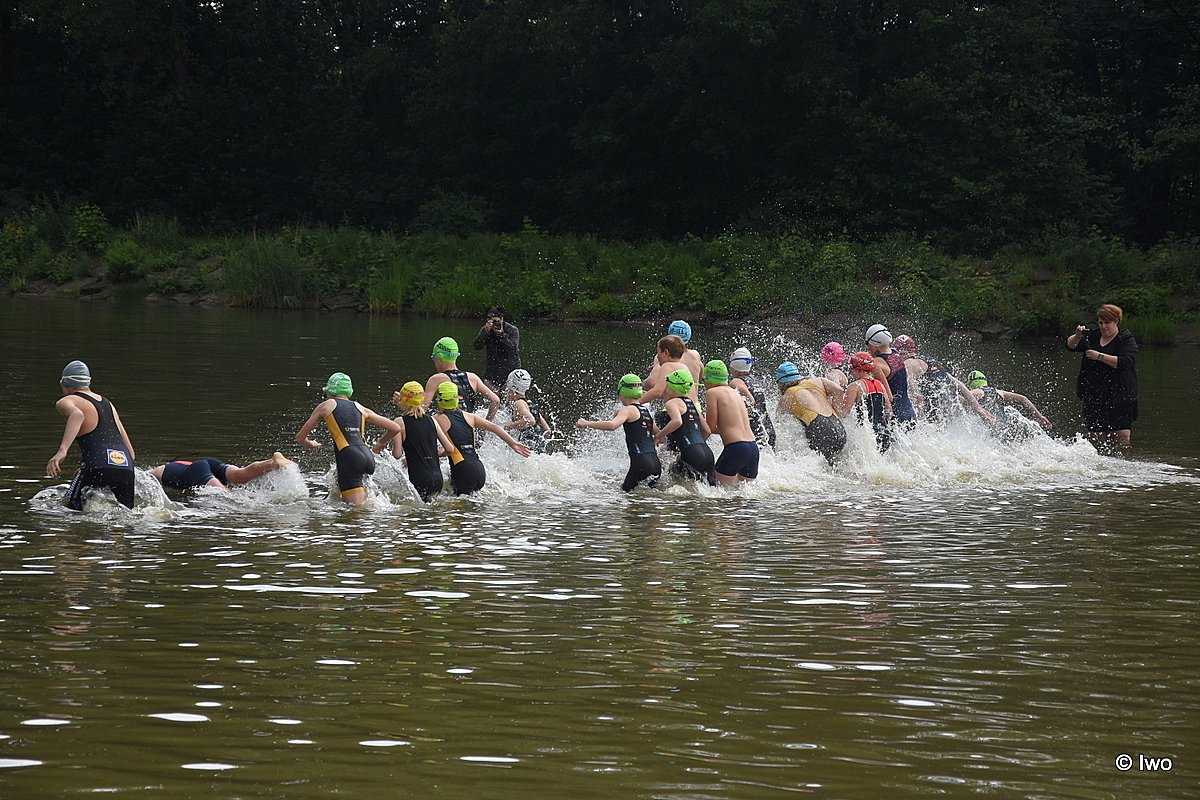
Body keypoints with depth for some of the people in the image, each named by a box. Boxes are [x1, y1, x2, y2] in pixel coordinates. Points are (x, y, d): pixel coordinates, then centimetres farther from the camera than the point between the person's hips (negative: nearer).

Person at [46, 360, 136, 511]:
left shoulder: (66, 402, 10)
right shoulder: (107, 404, 30)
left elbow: (77, 415, -16)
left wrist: (62, 451, -28)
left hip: (98, 464, -5)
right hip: (126, 467, 5)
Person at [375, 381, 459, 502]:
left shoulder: (400, 422, -3)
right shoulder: (431, 420, 12)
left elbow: (397, 454, -9)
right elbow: (449, 449, 12)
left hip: (419, 480, -6)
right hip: (437, 479, 6)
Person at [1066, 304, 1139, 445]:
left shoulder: (1127, 340, -2)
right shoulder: (1093, 337, 15)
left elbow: (1126, 362, -18)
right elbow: (1071, 345, 11)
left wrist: (1100, 356, -23)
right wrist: (1077, 336, -11)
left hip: (1119, 398, -5)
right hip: (1094, 396, 5)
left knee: (1121, 436, -10)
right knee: (1095, 436, 1)